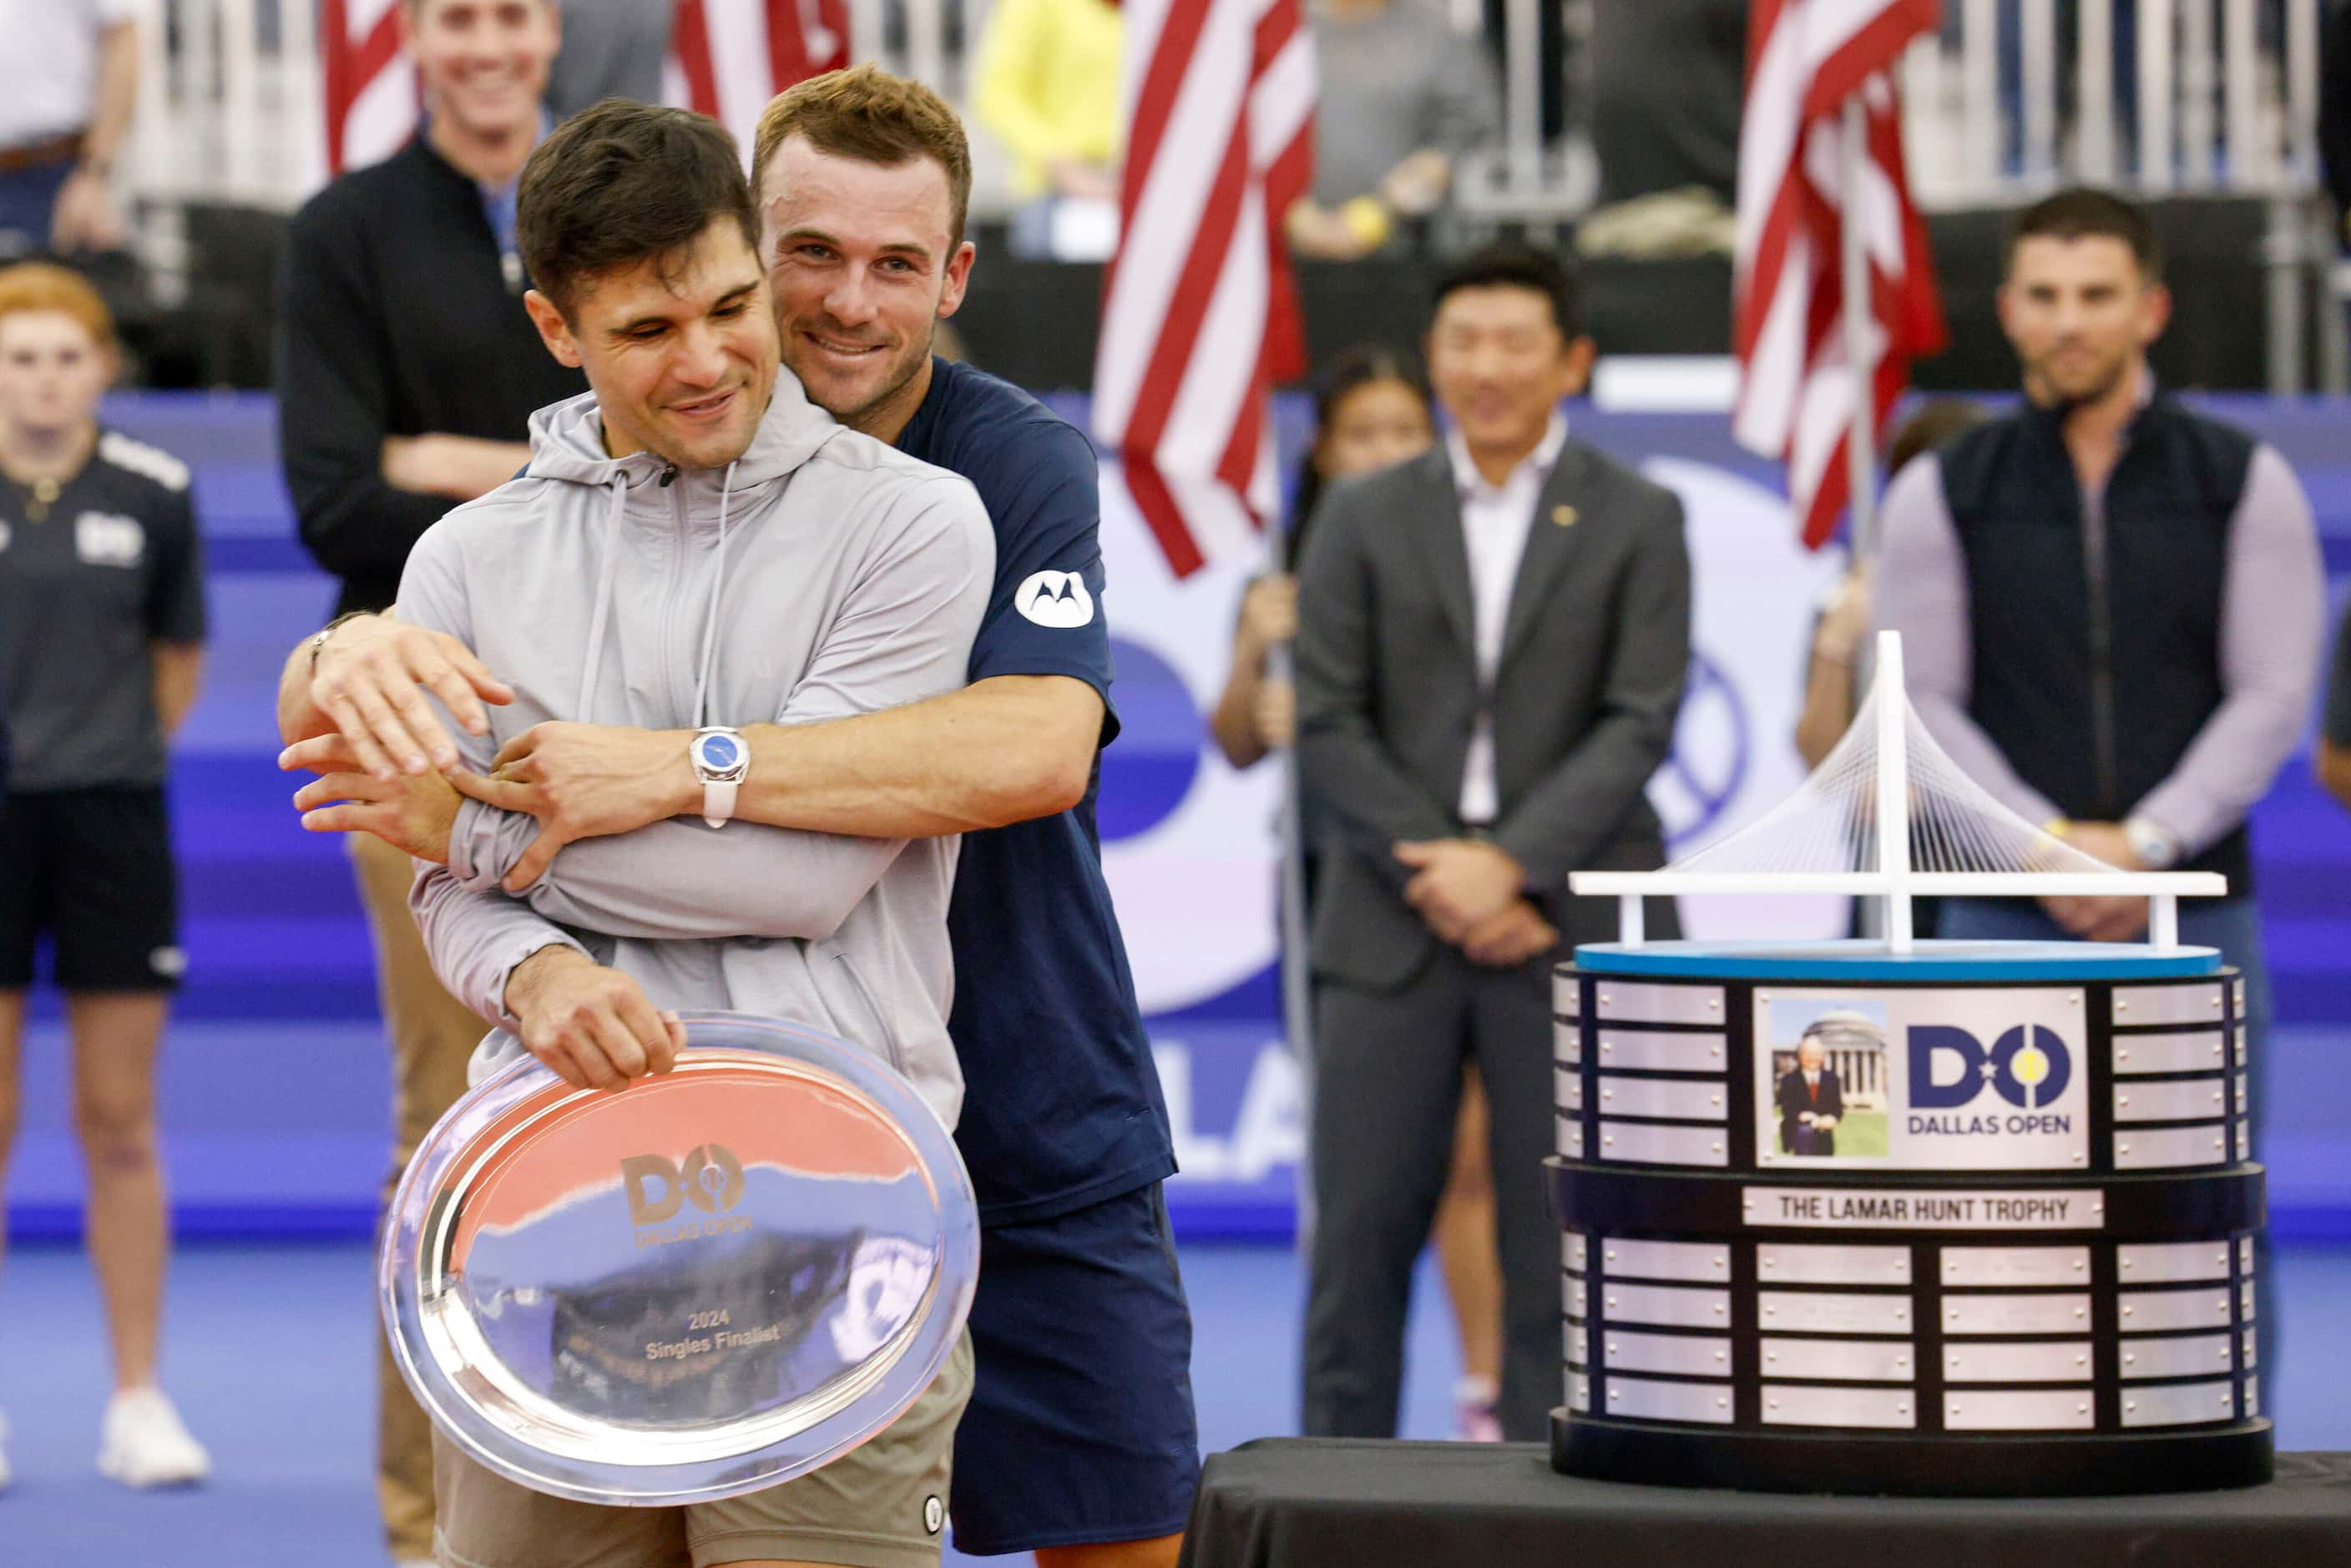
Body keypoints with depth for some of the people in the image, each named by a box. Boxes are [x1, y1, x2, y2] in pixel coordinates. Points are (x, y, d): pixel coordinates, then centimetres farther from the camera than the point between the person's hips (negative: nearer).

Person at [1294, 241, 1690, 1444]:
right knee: (1360, 1234, 2)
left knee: (1558, 1247, -1)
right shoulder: (1362, 520, 10)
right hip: (1390, 928, 2)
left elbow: (1638, 726, -3)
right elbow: (1329, 730, 2)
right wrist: (1434, 875, -9)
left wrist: (1511, 867, -14)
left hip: (1569, 928, -1)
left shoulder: (1637, 522, 5)